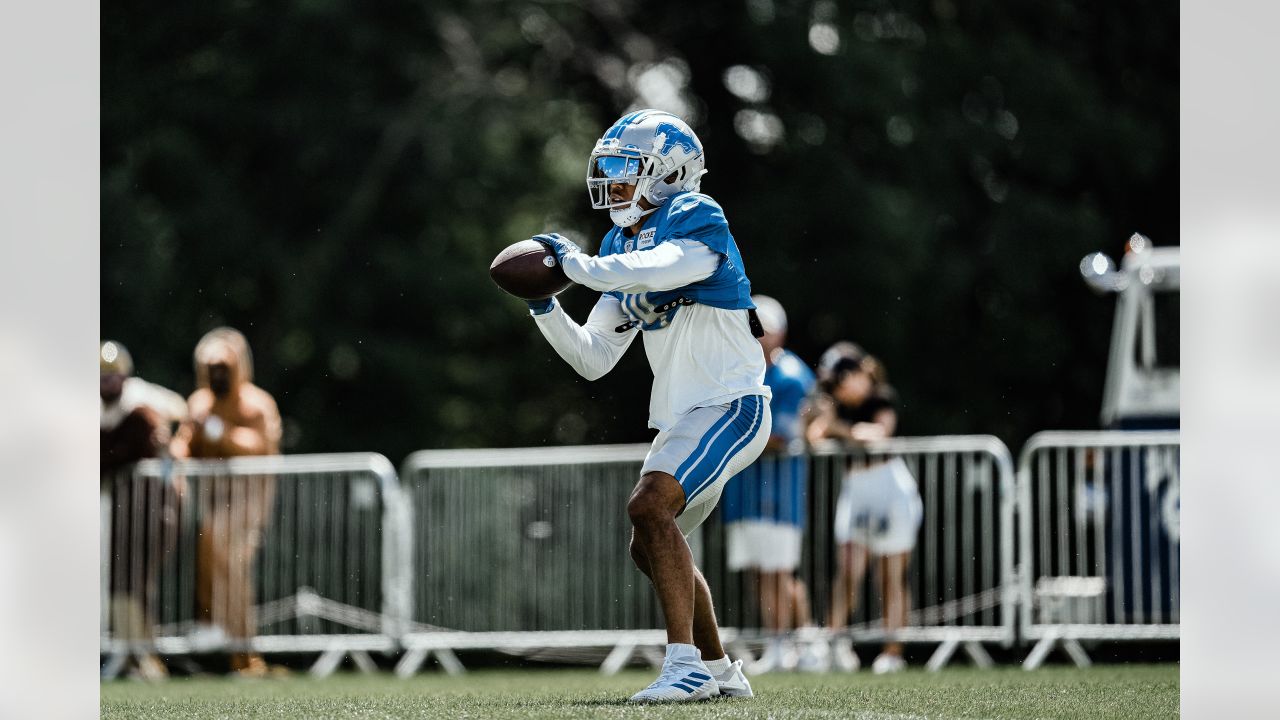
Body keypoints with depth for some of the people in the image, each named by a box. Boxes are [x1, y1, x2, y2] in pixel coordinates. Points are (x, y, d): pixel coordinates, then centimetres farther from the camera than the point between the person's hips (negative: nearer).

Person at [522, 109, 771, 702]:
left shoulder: (696, 221, -12)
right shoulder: (623, 246, 13)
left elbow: (653, 270, -35)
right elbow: (594, 359, 13)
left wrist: (575, 262, -21)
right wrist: (546, 308, -2)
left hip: (730, 407, -10)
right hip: (681, 418, 10)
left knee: (649, 507, -27)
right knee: (653, 549, 16)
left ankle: (686, 664, -27)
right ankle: (720, 672, 31)